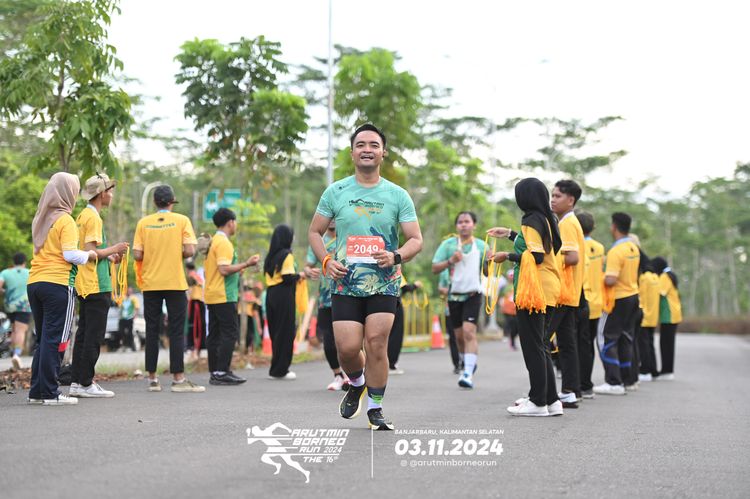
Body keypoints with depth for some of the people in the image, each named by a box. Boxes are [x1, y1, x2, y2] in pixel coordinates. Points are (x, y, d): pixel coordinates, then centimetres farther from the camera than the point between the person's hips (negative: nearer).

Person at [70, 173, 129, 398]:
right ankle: (86, 383, -4)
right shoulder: (93, 217, -13)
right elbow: (90, 252, -20)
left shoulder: (83, 216, 17)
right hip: (97, 286, -10)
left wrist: (109, 257, 17)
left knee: (84, 333, 12)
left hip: (85, 285, 10)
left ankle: (76, 381, 14)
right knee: (94, 336, -6)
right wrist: (113, 249, -9)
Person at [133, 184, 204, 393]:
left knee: (152, 330, 8)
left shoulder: (143, 223, 1)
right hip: (175, 283, -2)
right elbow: (189, 250, -11)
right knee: (176, 331, 1)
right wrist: (176, 256, 9)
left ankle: (152, 379, 9)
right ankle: (178, 379, -1)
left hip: (150, 284, 2)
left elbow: (137, 255, -4)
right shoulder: (181, 220, -3)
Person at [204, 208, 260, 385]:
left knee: (214, 335, 9)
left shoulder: (213, 241, 16)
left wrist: (237, 269, 25)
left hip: (212, 296, 10)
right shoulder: (224, 243, -13)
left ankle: (214, 372, 11)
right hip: (224, 296, -10)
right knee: (230, 334, -8)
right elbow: (224, 269, -22)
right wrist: (246, 264, -16)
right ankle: (221, 372, -11)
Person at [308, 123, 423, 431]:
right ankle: (356, 384, 28)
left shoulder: (398, 196, 3)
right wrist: (326, 261, -5)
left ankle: (375, 409, 8)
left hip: (384, 284, 0)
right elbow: (315, 232, 12)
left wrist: (396, 256, -18)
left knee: (376, 343, -8)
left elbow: (416, 240, 3)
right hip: (346, 284, 1)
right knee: (347, 348, -7)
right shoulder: (335, 192, 5)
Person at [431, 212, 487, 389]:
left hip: (473, 294, -2)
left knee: (469, 332, -17)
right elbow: (435, 268, -1)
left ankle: (468, 374, -23)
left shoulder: (481, 246, 4)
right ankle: (467, 364, 36)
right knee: (459, 335, 11)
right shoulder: (448, 244, 2)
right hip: (454, 295, 2)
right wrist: (450, 261, -17)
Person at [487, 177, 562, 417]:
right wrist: (510, 234, 29)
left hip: (533, 291, -9)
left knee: (532, 347, -4)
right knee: (541, 346, 14)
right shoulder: (547, 219, 14)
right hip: (548, 291, 9)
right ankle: (550, 399, 15)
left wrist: (508, 256, -10)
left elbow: (535, 257, -20)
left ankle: (539, 403, -2)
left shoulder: (531, 221, -13)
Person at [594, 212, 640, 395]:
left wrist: (601, 278, -8)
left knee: (606, 339, -2)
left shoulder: (616, 251, -21)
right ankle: (625, 379, 16)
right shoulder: (634, 248, 7)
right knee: (625, 338, 13)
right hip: (633, 296, 8)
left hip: (619, 299, -8)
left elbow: (611, 280, -27)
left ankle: (614, 383, -6)